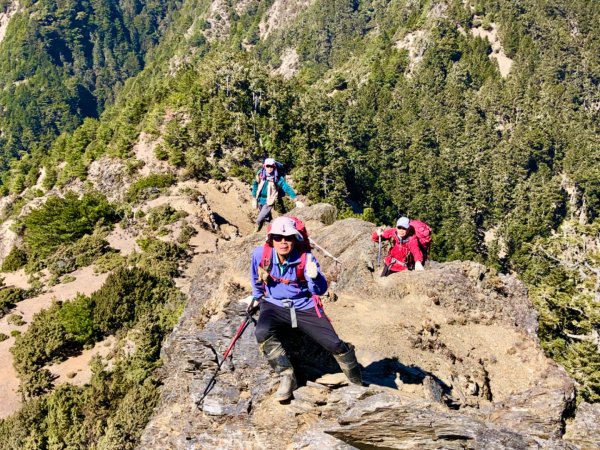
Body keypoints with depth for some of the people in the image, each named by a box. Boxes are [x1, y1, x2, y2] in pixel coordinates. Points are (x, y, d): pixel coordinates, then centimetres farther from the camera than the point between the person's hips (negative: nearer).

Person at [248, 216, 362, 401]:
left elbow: (321, 290, -16)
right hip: (274, 306, 1)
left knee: (335, 344, -6)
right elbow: (256, 277, 13)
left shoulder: (306, 258, -16)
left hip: (305, 307, 0)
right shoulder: (260, 254, -12)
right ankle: (287, 377, -15)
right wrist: (256, 297, 21)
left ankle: (359, 384, 22)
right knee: (262, 333, -33)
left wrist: (314, 277, -37)